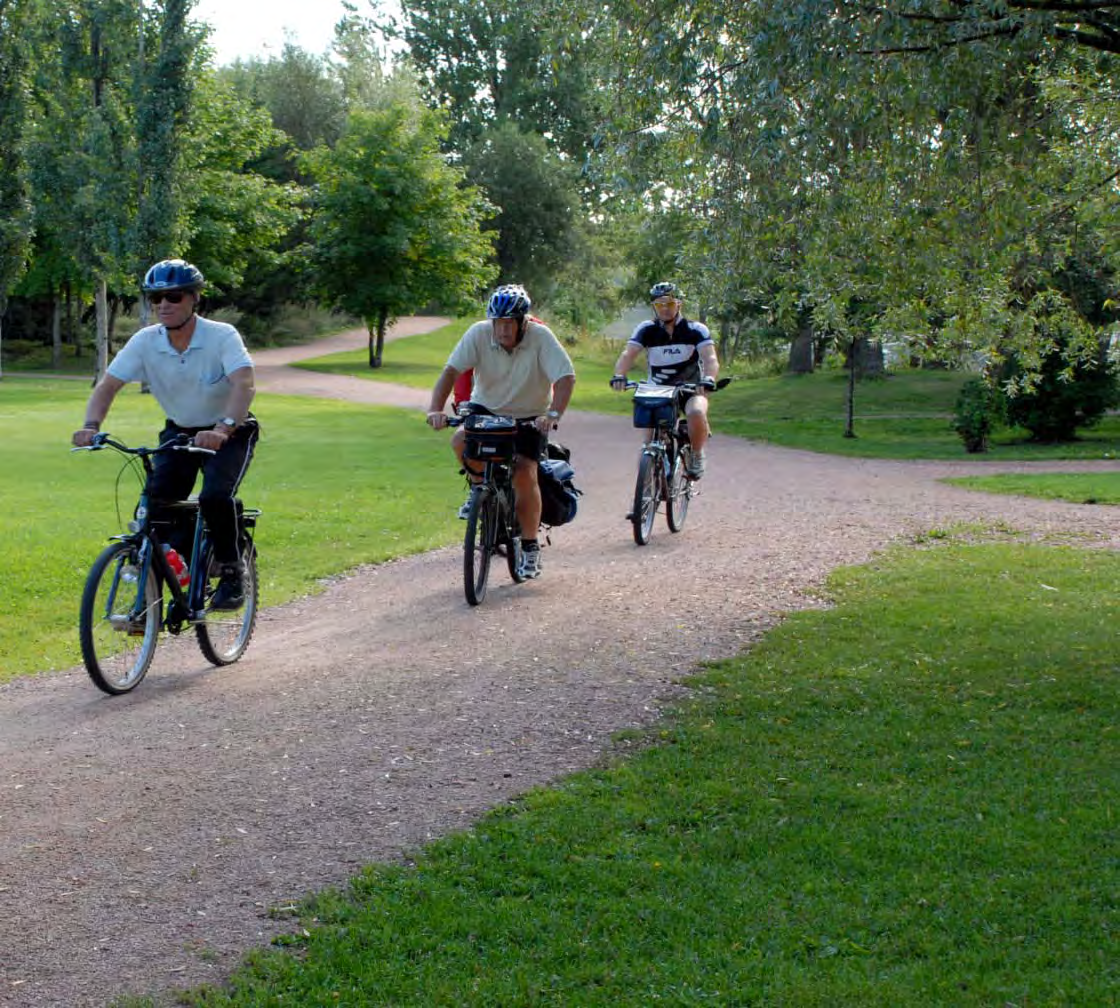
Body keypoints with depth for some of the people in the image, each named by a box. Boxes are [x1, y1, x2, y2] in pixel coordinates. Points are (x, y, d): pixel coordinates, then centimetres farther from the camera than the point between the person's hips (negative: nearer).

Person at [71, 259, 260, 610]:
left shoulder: (222, 336, -23)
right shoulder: (145, 342, -12)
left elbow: (244, 384, -38)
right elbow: (107, 386, -15)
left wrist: (223, 429, -55)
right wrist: (91, 426, -35)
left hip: (229, 434, -4)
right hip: (179, 432, 4)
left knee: (215, 497, -28)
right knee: (155, 504, -14)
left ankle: (232, 574, -6)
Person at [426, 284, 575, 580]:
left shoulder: (540, 337, -21)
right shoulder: (479, 334, -17)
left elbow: (566, 377, -27)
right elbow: (451, 370, -21)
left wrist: (553, 414, -43)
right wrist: (436, 409, -36)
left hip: (529, 417, -2)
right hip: (486, 410, 2)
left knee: (524, 473, -19)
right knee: (461, 442, -29)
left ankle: (530, 546, 0)